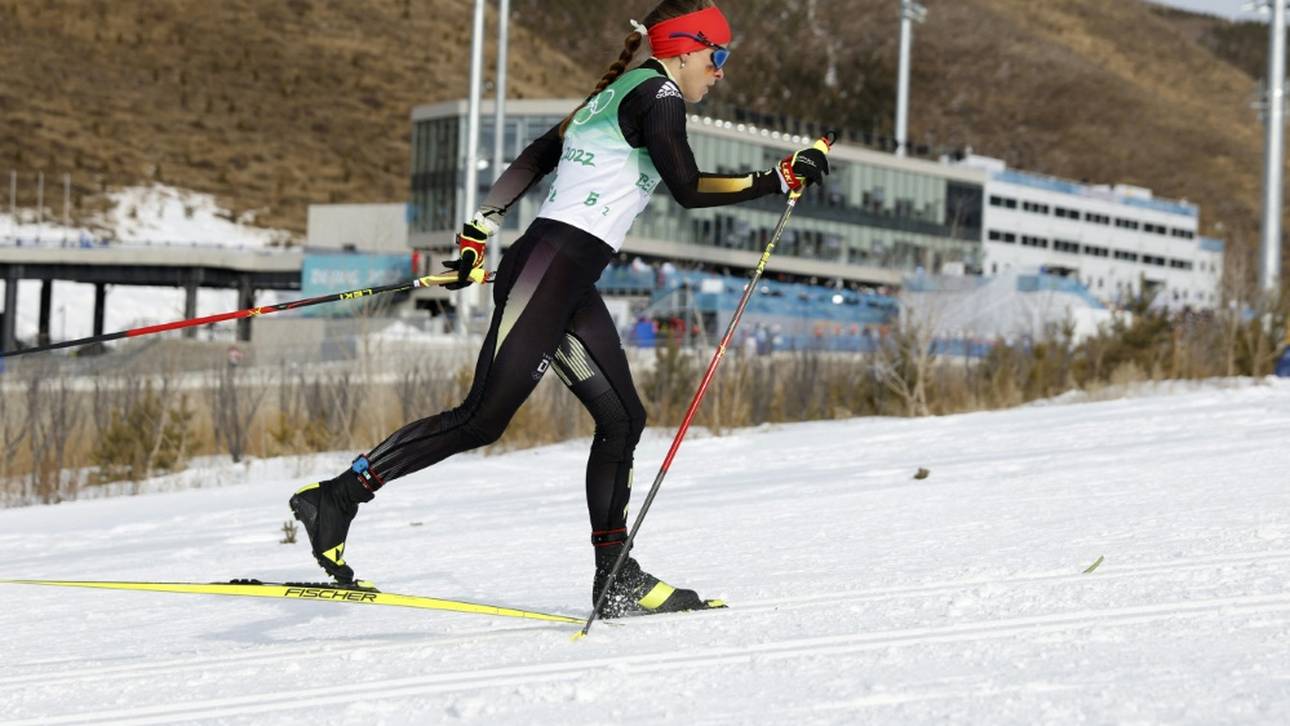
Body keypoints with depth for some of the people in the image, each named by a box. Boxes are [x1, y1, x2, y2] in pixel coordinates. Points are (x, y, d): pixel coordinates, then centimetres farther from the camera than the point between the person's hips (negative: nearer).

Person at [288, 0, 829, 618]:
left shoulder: (612, 97, 24)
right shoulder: (657, 92, -4)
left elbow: (530, 160, 24)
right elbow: (687, 189, -14)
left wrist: (476, 238, 24)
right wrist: (779, 179, -7)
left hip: (569, 284, 10)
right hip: (552, 266, -10)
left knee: (622, 419, 7)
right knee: (484, 416, -15)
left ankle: (616, 579, 6)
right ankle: (337, 497, -15)